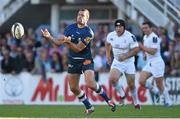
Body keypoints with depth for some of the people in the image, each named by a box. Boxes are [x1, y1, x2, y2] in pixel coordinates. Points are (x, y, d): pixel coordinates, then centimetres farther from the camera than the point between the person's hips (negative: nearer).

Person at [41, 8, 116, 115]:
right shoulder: (70, 28, 1)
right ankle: (89, 107, 19)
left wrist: (68, 42, -35)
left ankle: (108, 100, 1)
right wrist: (49, 37, -16)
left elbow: (78, 48, -20)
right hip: (73, 61, 6)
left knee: (90, 84, -22)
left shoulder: (88, 33, -15)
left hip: (86, 60, -6)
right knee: (74, 88, 4)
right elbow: (59, 42, 0)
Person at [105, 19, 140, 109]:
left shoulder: (130, 37, -21)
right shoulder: (111, 35, -8)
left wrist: (125, 56, -27)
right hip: (117, 62, 2)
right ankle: (121, 94, 5)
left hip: (128, 62, -2)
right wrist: (108, 55, 10)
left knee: (131, 85, 6)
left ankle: (136, 102, 30)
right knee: (112, 79, -23)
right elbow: (108, 44, 15)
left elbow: (136, 50, -17)